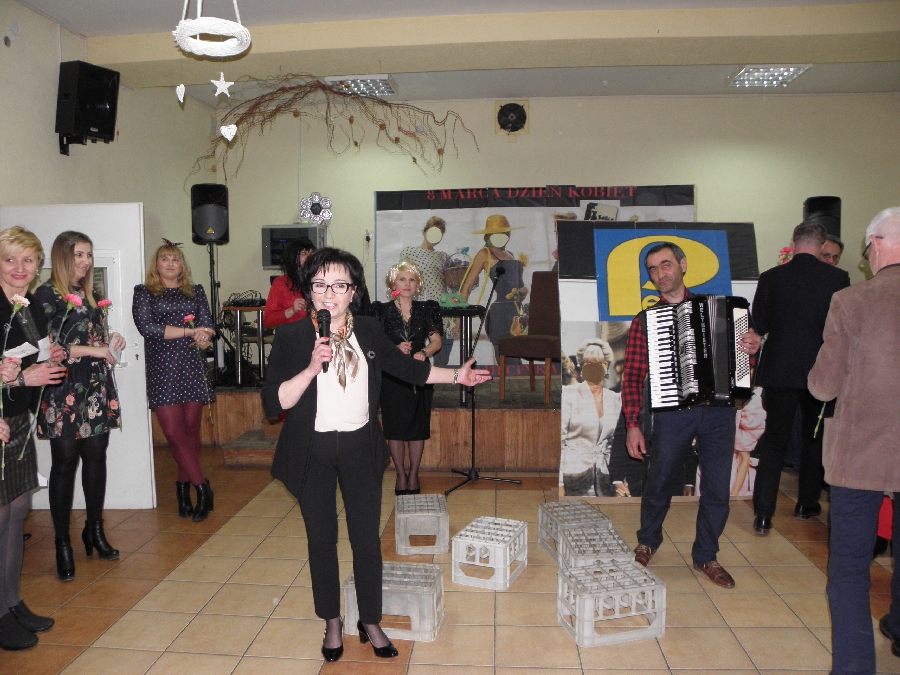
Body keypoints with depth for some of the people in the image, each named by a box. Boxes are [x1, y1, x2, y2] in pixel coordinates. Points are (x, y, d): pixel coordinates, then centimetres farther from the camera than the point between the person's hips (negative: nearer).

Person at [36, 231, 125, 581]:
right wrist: (94, 349, -13)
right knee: (65, 463, 0)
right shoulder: (47, 295, -6)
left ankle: (95, 530, 22)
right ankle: (62, 544, 9)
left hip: (98, 390, 6)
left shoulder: (91, 295, 15)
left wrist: (111, 340, 5)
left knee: (96, 458, 9)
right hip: (64, 394, -6)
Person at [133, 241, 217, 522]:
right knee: (174, 431, -8)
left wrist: (204, 335, -19)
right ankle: (202, 488, 1)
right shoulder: (144, 293, 9)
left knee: (191, 429, 2)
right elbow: (147, 327, -6)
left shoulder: (195, 291, 16)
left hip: (193, 367, 2)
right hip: (162, 370, -2)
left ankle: (184, 486, 15)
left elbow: (208, 324, 5)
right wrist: (189, 331, -10)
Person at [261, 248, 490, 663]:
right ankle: (332, 623, 33)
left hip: (360, 446, 2)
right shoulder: (291, 337, -11)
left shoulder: (369, 331, -1)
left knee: (367, 537, 8)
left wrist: (456, 376, 14)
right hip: (313, 450, -2)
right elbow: (273, 402, -16)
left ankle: (371, 623, 28)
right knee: (322, 539, 12)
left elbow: (406, 367, 14)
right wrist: (311, 369, -29)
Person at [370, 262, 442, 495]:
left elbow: (436, 341, 3)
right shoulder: (382, 310, 1)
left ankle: (413, 475, 20)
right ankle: (401, 475, 18)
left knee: (418, 426, 5)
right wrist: (396, 349, -19)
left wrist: (424, 353, -17)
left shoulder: (427, 309, 6)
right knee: (394, 427, 2)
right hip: (391, 376, -1)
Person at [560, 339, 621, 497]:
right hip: (575, 471, -4)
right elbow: (559, 438, -4)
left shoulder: (615, 399, 12)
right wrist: (559, 483, -10)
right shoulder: (569, 394, 0)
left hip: (604, 476, 4)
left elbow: (616, 442, 18)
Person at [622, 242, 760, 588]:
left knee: (717, 488, 7)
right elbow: (633, 377, 1)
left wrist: (752, 346, -5)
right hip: (672, 413, -2)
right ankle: (647, 541, 37)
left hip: (718, 411, 2)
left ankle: (706, 555, 29)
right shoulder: (646, 321, 4)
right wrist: (633, 424, -8)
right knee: (660, 483, 9)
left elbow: (736, 348, 19)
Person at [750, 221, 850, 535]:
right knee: (815, 438, 19)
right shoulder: (838, 278, -8)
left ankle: (763, 514, 0)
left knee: (774, 440, 5)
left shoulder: (771, 277, -6)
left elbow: (759, 324, -1)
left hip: (779, 370, 0)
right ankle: (807, 503, 31)